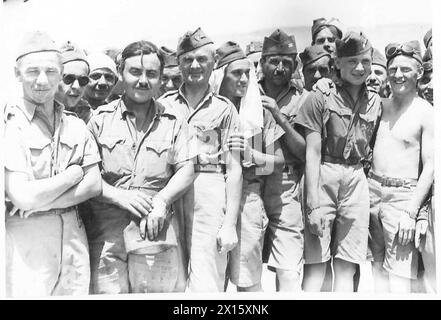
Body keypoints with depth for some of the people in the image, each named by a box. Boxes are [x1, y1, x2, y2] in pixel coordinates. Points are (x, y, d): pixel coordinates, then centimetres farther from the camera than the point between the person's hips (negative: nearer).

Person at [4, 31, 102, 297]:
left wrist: (41, 202, -12)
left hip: (74, 236, 4)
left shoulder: (76, 125, 6)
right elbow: (23, 196, -16)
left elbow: (94, 186, 0)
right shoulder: (10, 123, -9)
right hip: (25, 240, -4)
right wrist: (73, 173, -6)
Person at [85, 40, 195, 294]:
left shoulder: (173, 123, 10)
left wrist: (162, 200, -13)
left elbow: (186, 171, 4)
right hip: (105, 231, 0)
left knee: (161, 290, 4)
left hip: (156, 228, 1)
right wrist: (117, 195, -12)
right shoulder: (101, 118, 8)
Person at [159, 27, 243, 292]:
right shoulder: (164, 104, 11)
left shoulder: (225, 109, 6)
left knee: (206, 284, -2)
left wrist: (230, 223, -5)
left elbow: (234, 169, 2)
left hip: (209, 197, -2)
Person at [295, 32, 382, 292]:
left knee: (347, 267, 7)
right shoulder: (320, 98, -2)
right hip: (322, 178, -4)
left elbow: (370, 150, 17)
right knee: (316, 265, -3)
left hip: (357, 182, 4)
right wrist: (314, 204, -13)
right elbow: (312, 153, -7)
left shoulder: (375, 102, 11)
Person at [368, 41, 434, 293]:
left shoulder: (426, 113, -6)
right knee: (378, 268, 12)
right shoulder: (380, 105, 9)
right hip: (372, 189, 5)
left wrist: (411, 211, -13)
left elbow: (430, 166, -9)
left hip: (403, 196, -4)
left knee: (398, 276, -4)